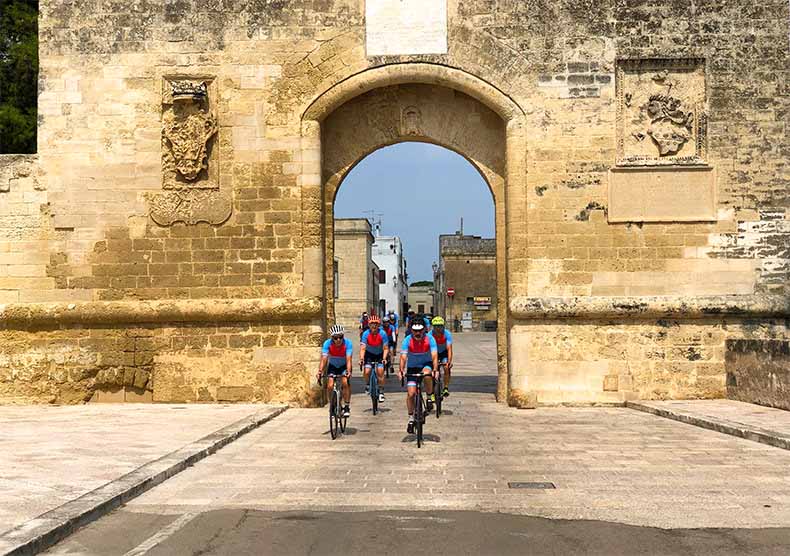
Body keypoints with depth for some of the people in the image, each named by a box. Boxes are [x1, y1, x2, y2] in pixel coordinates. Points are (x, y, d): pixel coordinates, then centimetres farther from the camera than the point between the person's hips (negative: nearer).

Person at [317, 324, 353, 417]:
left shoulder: (347, 343, -28)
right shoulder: (327, 343, -25)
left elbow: (348, 359, -35)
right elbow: (324, 359, -32)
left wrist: (348, 372, -50)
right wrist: (320, 371, -47)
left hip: (344, 366, -1)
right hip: (332, 366, 1)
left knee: (345, 382, -26)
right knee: (330, 386, -16)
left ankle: (347, 406, -12)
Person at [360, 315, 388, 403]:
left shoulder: (382, 334, -23)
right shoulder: (366, 334, -22)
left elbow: (385, 348, -19)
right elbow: (362, 348, -24)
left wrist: (384, 359, -34)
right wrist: (361, 359, -39)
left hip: (380, 354, -1)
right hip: (369, 354, 1)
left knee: (380, 371, -16)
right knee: (366, 372, -17)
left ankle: (381, 392, -3)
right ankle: (367, 384, 15)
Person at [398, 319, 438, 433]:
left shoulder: (429, 339, -19)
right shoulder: (407, 340, -18)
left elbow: (434, 356, -27)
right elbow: (403, 357, -25)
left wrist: (435, 370, -43)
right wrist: (401, 370, -42)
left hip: (426, 365, -1)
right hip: (412, 368, 1)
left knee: (427, 375, -37)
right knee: (410, 394, -7)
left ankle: (430, 397, -12)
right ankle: (411, 419, 11)